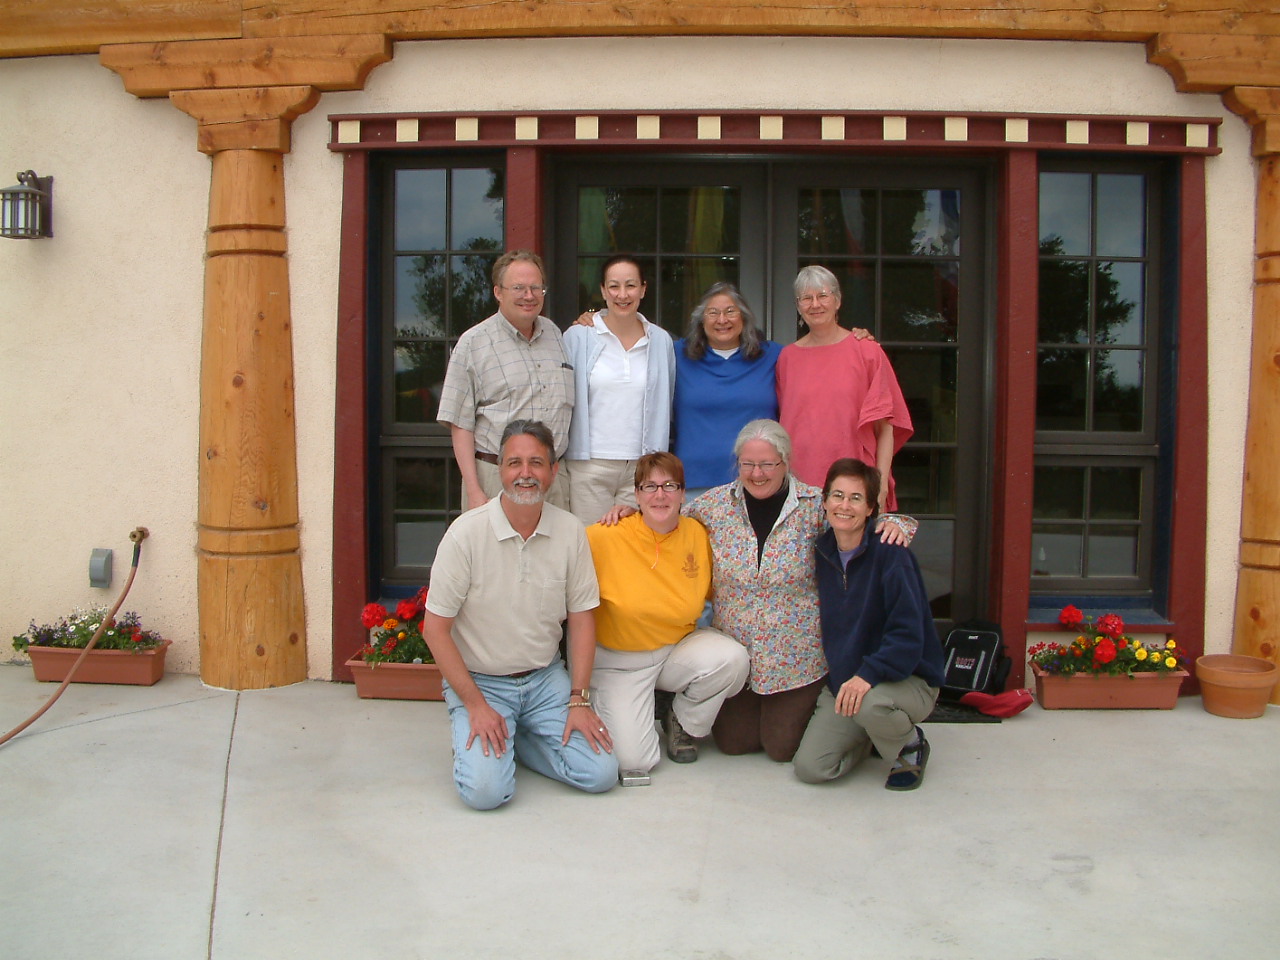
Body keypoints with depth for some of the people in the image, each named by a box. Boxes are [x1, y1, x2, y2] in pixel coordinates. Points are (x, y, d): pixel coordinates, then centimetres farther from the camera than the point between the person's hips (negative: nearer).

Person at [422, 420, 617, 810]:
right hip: (481, 682, -3)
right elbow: (436, 627, -11)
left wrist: (579, 700, -4)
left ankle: (513, 737, 15)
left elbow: (581, 616, 2)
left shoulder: (570, 532, -6)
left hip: (546, 678, 3)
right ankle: (475, 735, 13)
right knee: (485, 791, -20)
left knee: (600, 774, -9)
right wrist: (476, 705, -15)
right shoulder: (466, 533, -16)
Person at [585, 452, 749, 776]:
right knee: (634, 761, -17)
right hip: (619, 660, -3)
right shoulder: (606, 537, -18)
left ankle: (680, 721, 5)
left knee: (732, 659, -26)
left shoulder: (697, 534, -5)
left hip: (678, 647, 4)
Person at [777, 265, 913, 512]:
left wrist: (881, 481, -7)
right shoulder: (787, 357, 9)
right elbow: (782, 424, 12)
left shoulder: (867, 351, 3)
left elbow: (885, 426, 0)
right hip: (802, 482, 2)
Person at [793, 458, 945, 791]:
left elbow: (908, 635, -23)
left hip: (908, 679, -5)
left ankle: (911, 744, -2)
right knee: (809, 768, -10)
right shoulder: (821, 552, 1)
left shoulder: (890, 554, -17)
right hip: (841, 681, 5)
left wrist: (868, 675, -36)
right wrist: (841, 681, 3)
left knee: (870, 705, -39)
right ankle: (873, 735, 21)